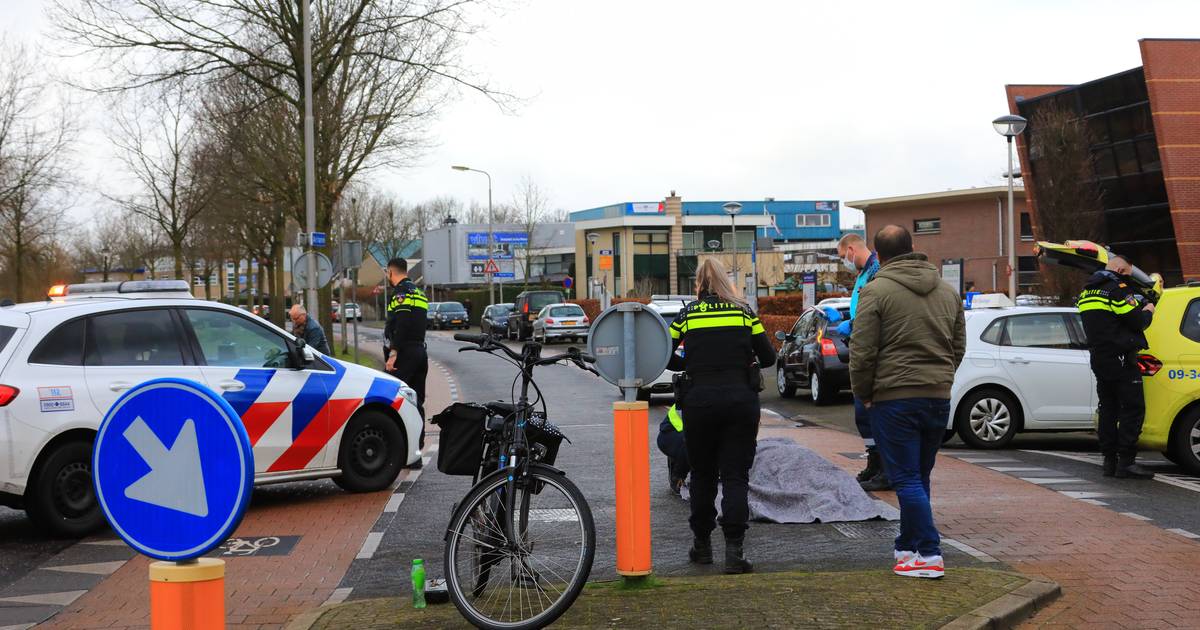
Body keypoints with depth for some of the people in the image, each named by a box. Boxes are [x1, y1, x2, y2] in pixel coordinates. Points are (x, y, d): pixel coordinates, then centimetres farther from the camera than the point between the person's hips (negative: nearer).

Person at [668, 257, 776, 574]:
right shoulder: (744, 312, 5)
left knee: (702, 476, 14)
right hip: (741, 400, 0)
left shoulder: (687, 315, 3)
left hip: (699, 401, 0)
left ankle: (702, 545, 22)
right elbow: (768, 357, 6)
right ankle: (734, 551, -10)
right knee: (735, 477, 1)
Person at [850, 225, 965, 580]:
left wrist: (863, 394, 2)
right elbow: (959, 347, 17)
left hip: (894, 399, -6)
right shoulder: (947, 292, 12)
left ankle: (929, 555, -8)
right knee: (919, 477, 16)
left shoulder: (876, 291, -8)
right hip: (939, 397, 6)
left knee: (907, 479, -3)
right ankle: (908, 547, 24)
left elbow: (862, 351, -10)